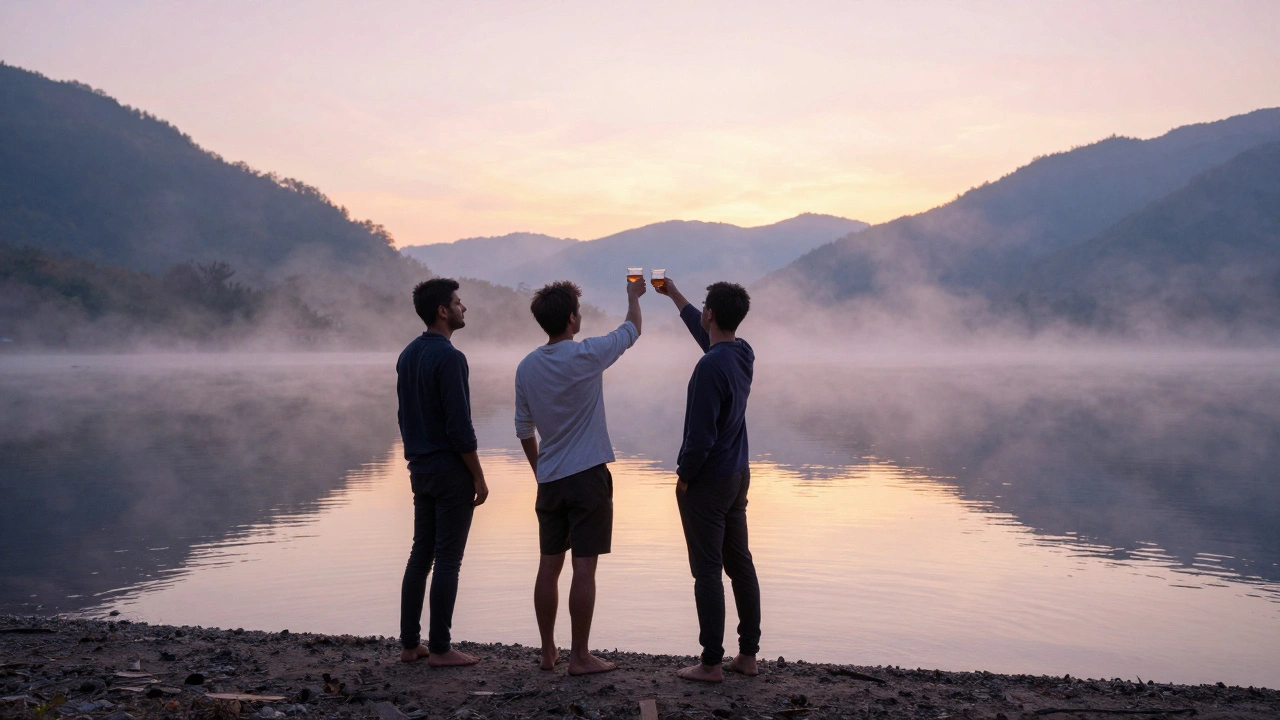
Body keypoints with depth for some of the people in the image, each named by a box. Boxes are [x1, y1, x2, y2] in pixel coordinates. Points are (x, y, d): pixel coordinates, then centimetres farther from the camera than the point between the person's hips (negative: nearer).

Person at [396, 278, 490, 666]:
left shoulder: (408, 355, 10)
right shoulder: (449, 358, -17)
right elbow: (459, 426, -19)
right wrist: (478, 476, -12)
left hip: (420, 470, 8)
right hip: (451, 473, -8)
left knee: (420, 555, 13)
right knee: (447, 561, -2)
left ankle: (409, 643, 17)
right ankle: (439, 649, 3)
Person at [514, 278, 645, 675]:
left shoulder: (527, 367, 3)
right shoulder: (586, 356, -13)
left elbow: (524, 429, 11)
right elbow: (632, 330, 4)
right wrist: (633, 295, 23)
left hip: (550, 480, 6)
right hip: (588, 477, -5)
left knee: (549, 564, 11)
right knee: (584, 567, -1)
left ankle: (548, 651, 19)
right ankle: (580, 656, 3)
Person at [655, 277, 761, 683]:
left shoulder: (711, 366, -23)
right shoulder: (743, 354, 4)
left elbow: (700, 435, -23)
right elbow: (701, 329, 24)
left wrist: (683, 477, -9)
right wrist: (673, 294, 35)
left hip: (707, 481, -9)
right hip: (738, 476, 9)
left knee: (708, 572, -3)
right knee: (740, 564, 13)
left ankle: (711, 663, 2)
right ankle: (748, 655, 19)